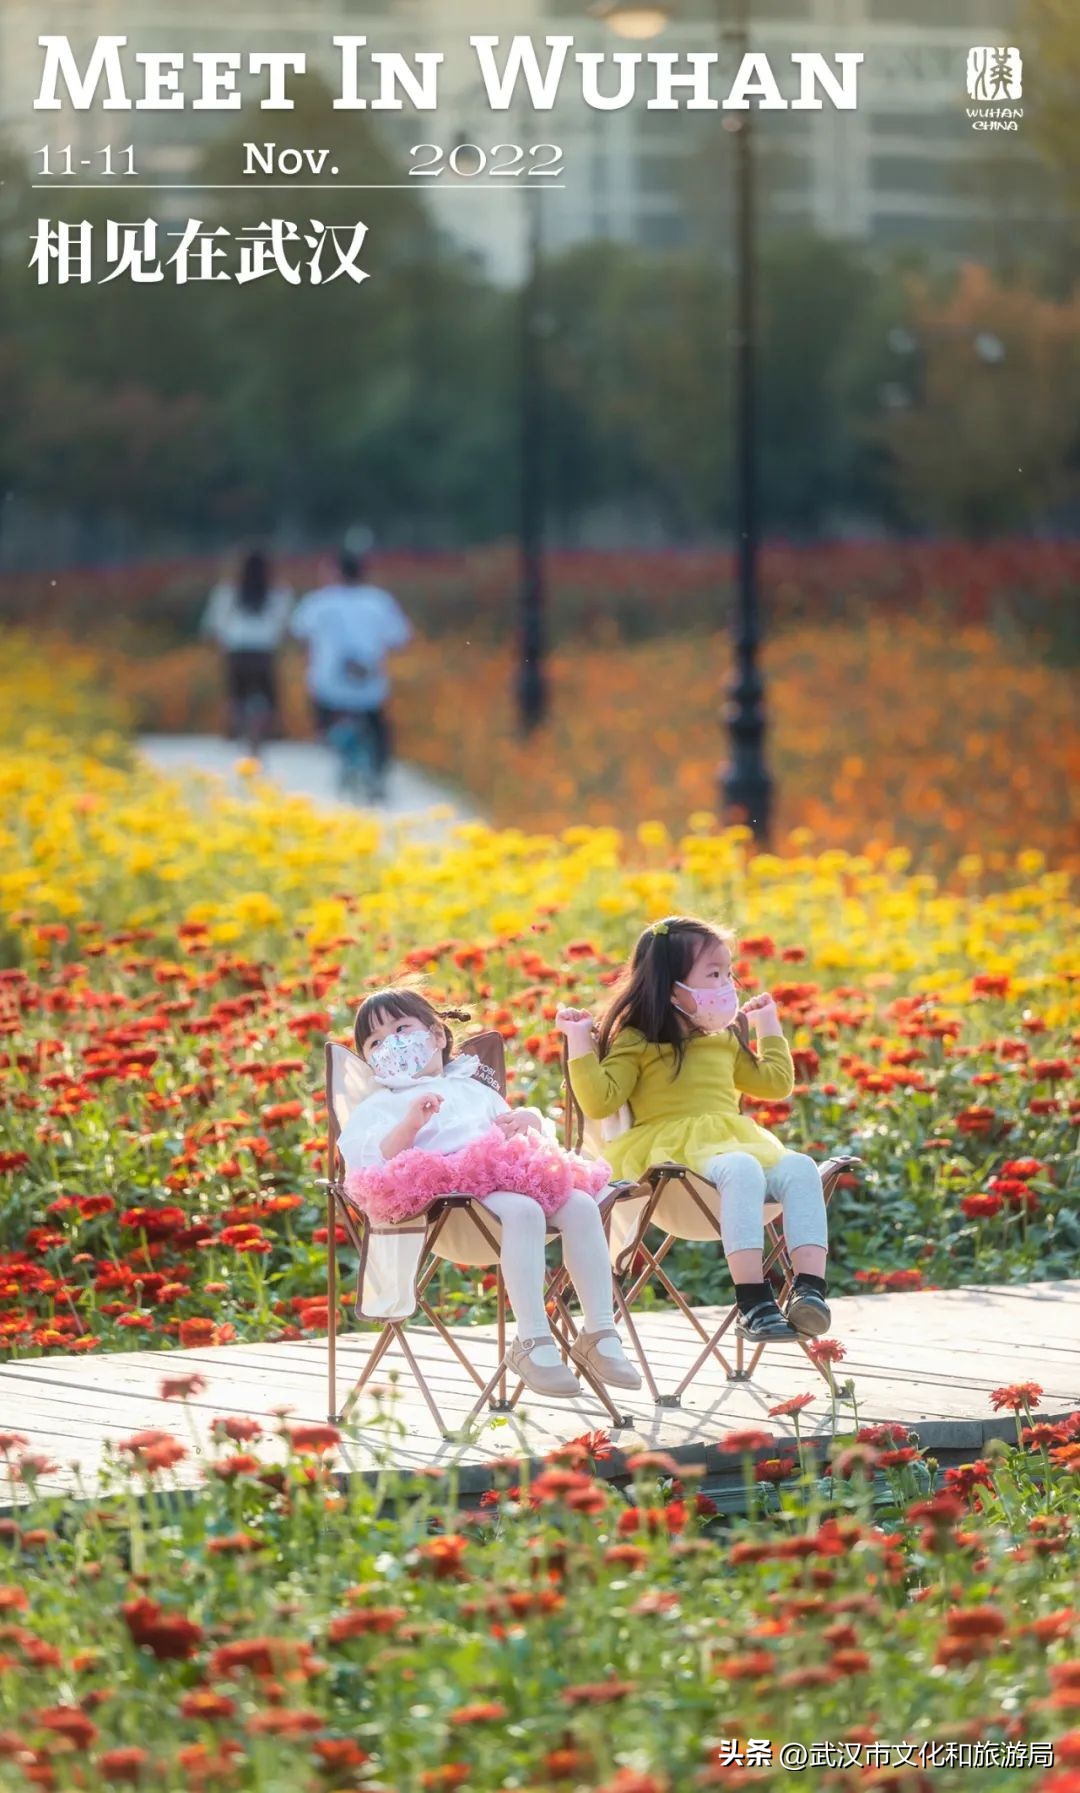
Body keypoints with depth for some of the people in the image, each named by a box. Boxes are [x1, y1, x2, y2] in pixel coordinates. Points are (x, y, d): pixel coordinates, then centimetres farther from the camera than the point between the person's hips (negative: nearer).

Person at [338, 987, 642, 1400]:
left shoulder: (474, 1089, 36)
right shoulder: (380, 1104, 19)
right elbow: (374, 1159, -1)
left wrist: (529, 1120, 10)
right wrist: (410, 1123, -17)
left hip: (512, 1172, 6)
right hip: (451, 1186, -6)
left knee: (580, 1204, -19)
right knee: (521, 1210, -36)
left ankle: (600, 1333, -19)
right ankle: (532, 1342, -42)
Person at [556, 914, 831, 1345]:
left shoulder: (725, 1042, 26)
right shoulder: (637, 1043, 6)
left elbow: (775, 1084, 38)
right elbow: (599, 1101, -4)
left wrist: (769, 1026, 37)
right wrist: (579, 1042, -8)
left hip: (737, 1141, 6)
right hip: (672, 1147, -6)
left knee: (800, 1168, -24)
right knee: (741, 1170, -38)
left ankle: (809, 1289, -35)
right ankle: (753, 1302, -46)